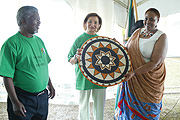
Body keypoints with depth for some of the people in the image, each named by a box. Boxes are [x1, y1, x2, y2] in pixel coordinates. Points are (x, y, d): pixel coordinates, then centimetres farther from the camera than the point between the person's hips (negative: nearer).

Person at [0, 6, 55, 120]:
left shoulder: (39, 41, 10)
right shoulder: (12, 44, -13)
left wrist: (50, 85, 17)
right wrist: (15, 102, -19)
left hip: (43, 97, 7)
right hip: (23, 100, -7)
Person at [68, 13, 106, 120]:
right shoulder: (80, 39, -1)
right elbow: (71, 61, -1)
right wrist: (76, 57, -22)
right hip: (84, 78, -2)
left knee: (100, 106, 8)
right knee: (84, 106, 8)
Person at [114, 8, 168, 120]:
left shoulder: (161, 37, -10)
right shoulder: (138, 32, 7)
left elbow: (155, 63, -18)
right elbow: (126, 49, 17)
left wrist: (134, 73, -25)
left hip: (149, 83, -4)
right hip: (132, 81, 4)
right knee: (130, 109, 13)